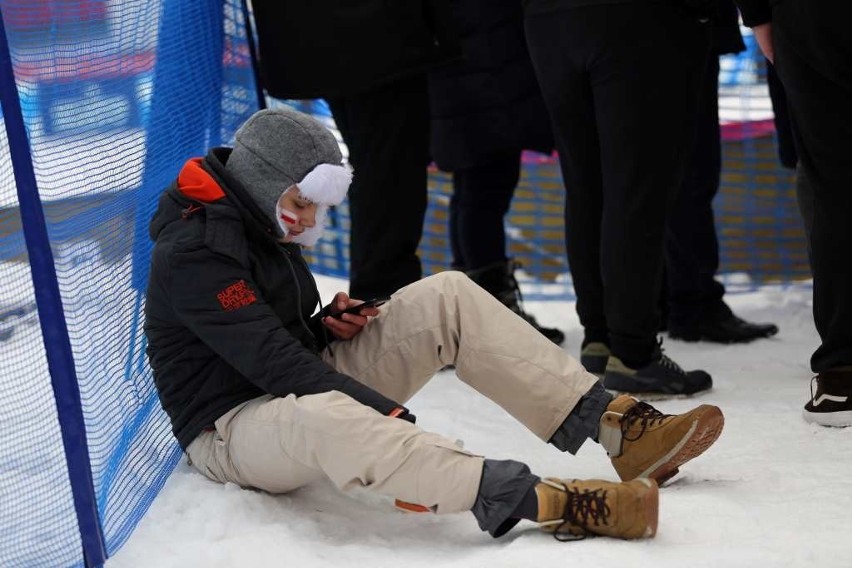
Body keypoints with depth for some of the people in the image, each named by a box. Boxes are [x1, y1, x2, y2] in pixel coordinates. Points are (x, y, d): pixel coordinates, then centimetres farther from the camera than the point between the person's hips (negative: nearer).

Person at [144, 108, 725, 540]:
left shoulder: (264, 224, 10)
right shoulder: (193, 255, -20)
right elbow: (273, 362, -27)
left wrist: (328, 328, -2)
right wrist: (390, 411, -31)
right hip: (230, 429, -9)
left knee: (446, 298, -6)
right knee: (322, 416, -46)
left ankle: (618, 426, -15)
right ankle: (545, 501, -59)